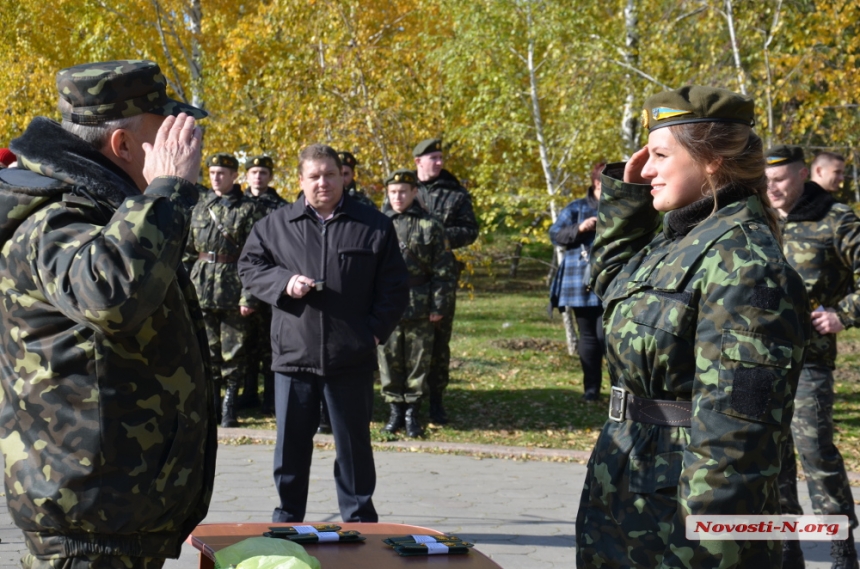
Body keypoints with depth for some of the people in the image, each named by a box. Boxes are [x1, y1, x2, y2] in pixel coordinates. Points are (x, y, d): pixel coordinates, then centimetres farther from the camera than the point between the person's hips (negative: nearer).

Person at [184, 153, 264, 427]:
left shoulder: (248, 209, -1)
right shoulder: (199, 206, 12)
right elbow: (187, 250, 15)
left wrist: (250, 296, -13)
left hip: (233, 288, -4)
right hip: (201, 289, 4)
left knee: (233, 352, 1)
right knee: (207, 349, 7)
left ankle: (229, 407, 9)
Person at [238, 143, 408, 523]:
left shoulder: (374, 226, 5)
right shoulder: (275, 225, 8)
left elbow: (394, 288, 6)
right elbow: (248, 267, 10)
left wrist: (376, 330, -4)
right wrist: (284, 282, -8)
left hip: (352, 359, -1)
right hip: (293, 354, 1)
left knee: (354, 444, 8)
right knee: (291, 443, 8)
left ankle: (359, 519, 20)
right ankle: (287, 518, 20)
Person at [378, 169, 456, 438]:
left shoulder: (430, 226, 2)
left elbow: (443, 270, 2)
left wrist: (438, 305, -3)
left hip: (420, 311, -1)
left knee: (418, 362, 3)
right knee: (389, 360, 5)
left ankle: (412, 412, 14)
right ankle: (395, 411, 16)